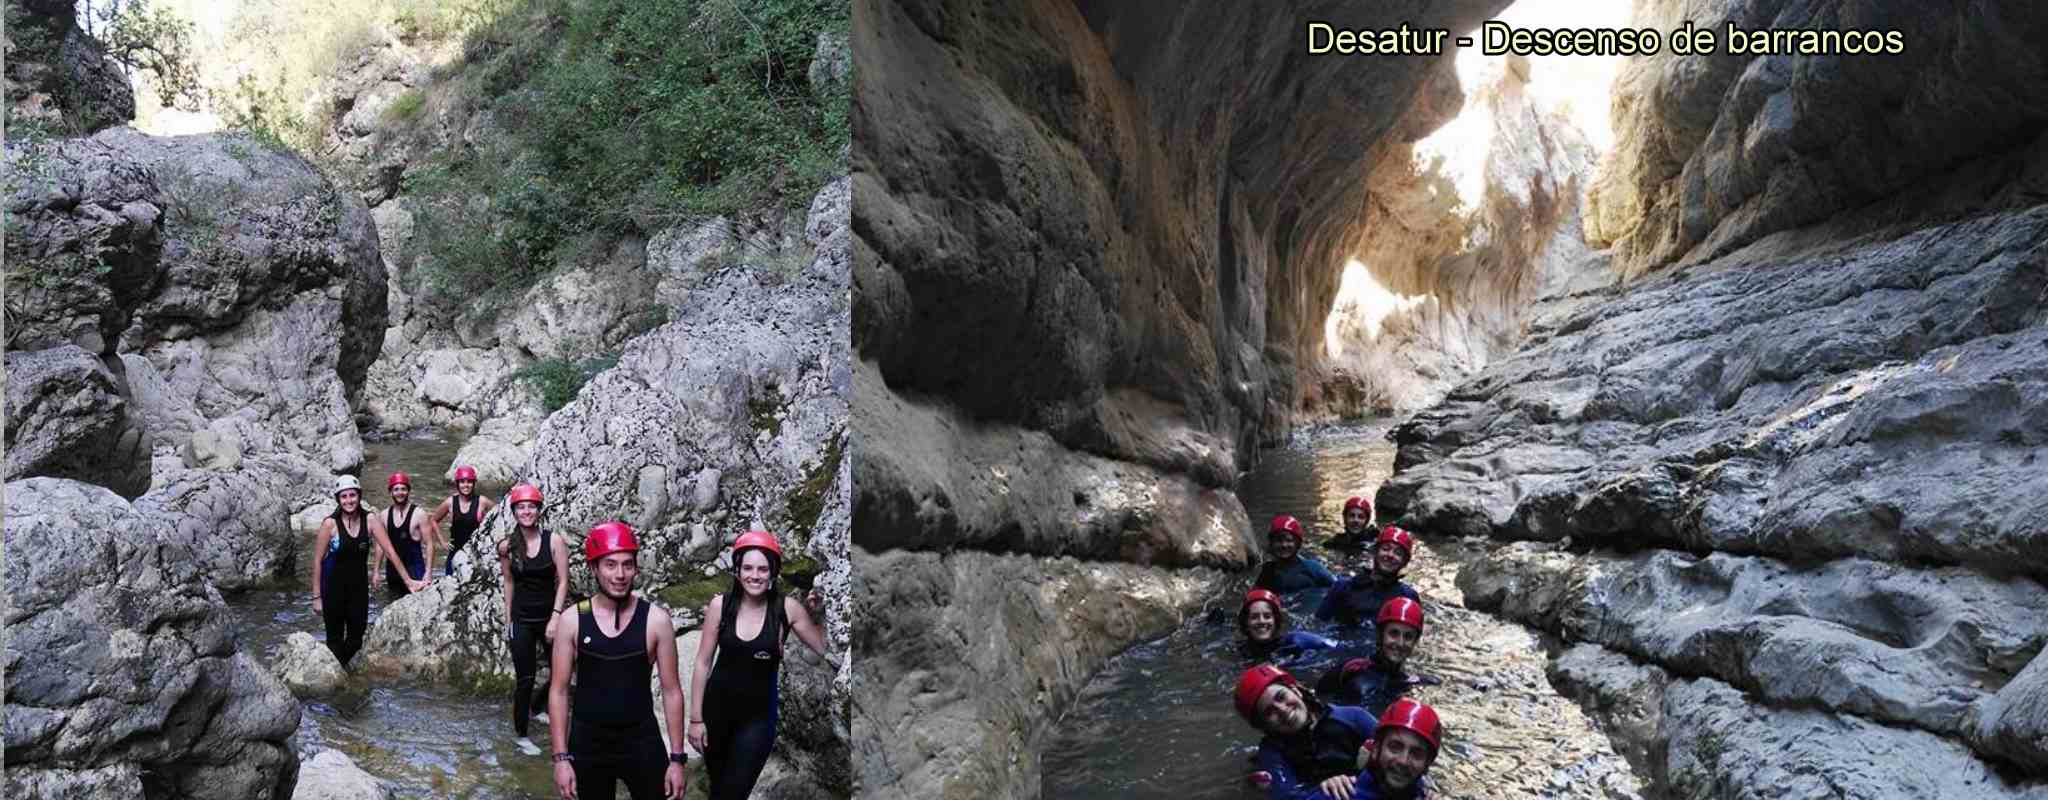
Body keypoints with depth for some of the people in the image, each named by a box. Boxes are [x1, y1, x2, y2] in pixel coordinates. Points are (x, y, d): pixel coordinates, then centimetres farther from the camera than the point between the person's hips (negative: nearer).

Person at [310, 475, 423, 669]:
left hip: (359, 586, 3)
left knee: (356, 637, 10)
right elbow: (317, 561, -8)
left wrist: (408, 581, -7)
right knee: (335, 638, 4)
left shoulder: (369, 519, -7)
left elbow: (389, 551, -5)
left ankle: (343, 666, 36)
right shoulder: (330, 523, -14)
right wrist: (316, 596, -8)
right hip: (333, 587, -3)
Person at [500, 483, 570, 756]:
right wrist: (508, 619, 9)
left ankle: (535, 707, 35)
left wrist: (556, 617, -15)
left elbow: (563, 581, -8)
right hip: (522, 619, 0)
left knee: (561, 671, 7)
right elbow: (509, 582, 8)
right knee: (525, 679, -1)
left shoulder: (554, 542, -8)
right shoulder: (507, 546, -2)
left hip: (550, 616, 1)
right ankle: (520, 734, 14)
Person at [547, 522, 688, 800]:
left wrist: (677, 758, -4)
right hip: (587, 743, 1)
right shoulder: (572, 620, -6)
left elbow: (671, 690, -2)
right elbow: (558, 691, -1)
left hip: (642, 742, 0)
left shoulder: (656, 619, -7)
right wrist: (561, 757, -5)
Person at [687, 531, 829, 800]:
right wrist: (696, 718, -3)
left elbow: (826, 648, -7)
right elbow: (703, 663, -4)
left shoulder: (787, 608, -12)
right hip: (717, 709, 2)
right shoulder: (720, 604, -10)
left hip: (758, 715, -2)